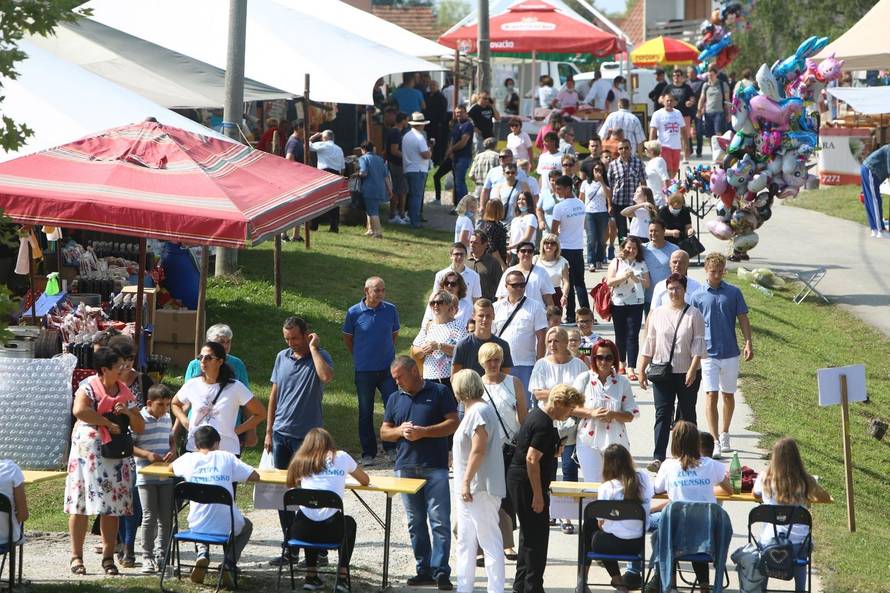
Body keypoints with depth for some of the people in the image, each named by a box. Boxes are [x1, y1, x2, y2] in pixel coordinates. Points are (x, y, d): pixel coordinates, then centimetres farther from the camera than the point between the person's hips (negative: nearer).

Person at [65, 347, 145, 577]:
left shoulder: (125, 392, 11)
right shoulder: (89, 387, -5)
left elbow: (140, 428, 13)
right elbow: (79, 410, -26)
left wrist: (129, 413, -8)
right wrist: (109, 423, -19)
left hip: (116, 454, 5)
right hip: (88, 451, -5)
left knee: (112, 507, 2)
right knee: (81, 504, -3)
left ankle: (108, 557, 8)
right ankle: (76, 556, 2)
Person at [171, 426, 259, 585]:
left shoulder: (189, 459, 4)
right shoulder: (226, 458, 0)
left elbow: (171, 468, 27)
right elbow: (255, 476, 2)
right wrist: (234, 475, 20)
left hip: (198, 526, 1)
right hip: (227, 526, -1)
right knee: (246, 526, 34)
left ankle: (203, 553, 10)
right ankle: (229, 563, 11)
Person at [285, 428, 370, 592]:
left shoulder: (301, 461, 13)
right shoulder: (342, 457, 11)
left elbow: (291, 484, 29)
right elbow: (365, 481, 26)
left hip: (301, 530, 1)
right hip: (330, 529, -1)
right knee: (349, 524, 34)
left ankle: (311, 576, 30)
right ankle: (342, 578, 23)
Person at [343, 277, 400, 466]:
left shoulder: (390, 310, -2)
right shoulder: (354, 312, -8)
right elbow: (347, 339, 6)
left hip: (387, 368, 1)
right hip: (364, 370, -1)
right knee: (365, 412, 6)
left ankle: (391, 449, 15)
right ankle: (368, 453, 14)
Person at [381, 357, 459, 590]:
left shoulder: (439, 393, 2)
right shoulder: (395, 399, 16)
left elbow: (453, 424, -4)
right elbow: (384, 432, 18)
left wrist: (423, 432, -12)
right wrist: (400, 431, -4)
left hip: (435, 467, -5)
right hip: (406, 466, 5)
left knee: (439, 521, -9)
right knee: (415, 523, 6)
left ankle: (440, 571, -9)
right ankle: (424, 569, 11)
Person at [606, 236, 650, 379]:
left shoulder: (641, 264, 5)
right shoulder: (616, 262, 4)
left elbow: (647, 284, 1)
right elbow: (609, 282, -4)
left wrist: (636, 278, -16)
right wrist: (623, 277, -18)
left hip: (636, 304, -1)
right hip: (618, 303, 1)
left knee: (633, 336, -7)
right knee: (620, 334, 11)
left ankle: (631, 368, -11)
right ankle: (621, 363, 29)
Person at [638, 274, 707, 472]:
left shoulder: (693, 314, -2)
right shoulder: (658, 313, 7)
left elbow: (698, 344, -6)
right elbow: (649, 344, 11)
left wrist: (693, 369, -16)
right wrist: (642, 370, 9)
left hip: (687, 374, -2)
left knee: (687, 415, 9)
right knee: (662, 415, -7)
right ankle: (658, 458, -14)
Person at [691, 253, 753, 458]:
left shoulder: (733, 293, 3)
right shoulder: (698, 296, 2)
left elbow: (743, 319, 4)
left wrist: (748, 343, -7)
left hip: (730, 353, 2)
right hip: (708, 354, -2)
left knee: (728, 395, 13)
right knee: (711, 396, -10)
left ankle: (724, 435, 30)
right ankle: (714, 442, -12)